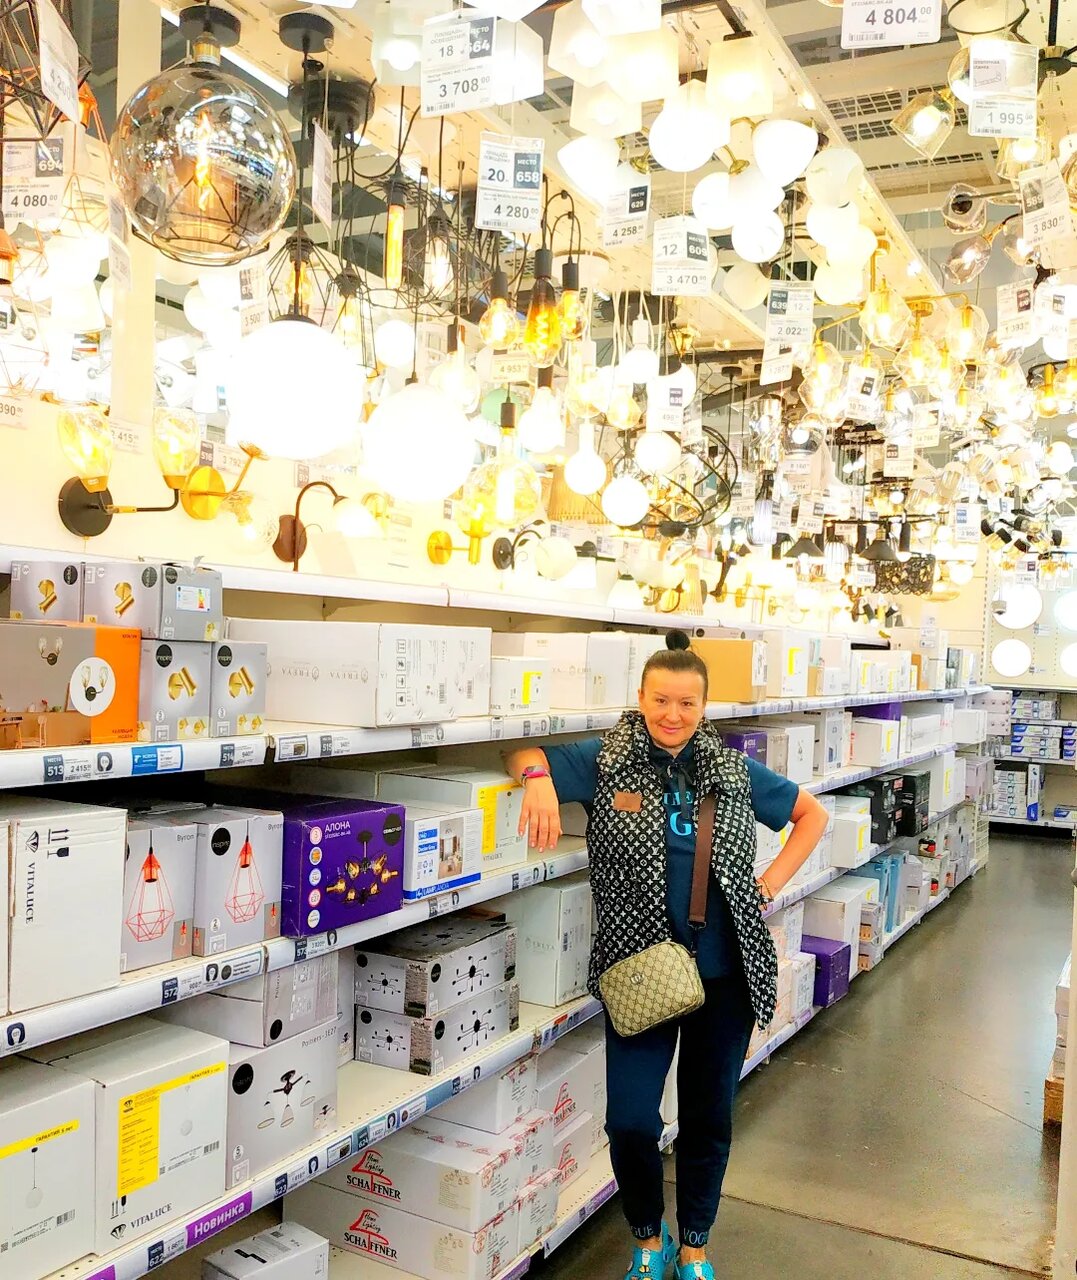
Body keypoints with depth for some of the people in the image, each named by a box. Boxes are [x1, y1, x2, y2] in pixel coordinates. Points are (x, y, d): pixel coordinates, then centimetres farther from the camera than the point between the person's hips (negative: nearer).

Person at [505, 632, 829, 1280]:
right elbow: (525, 757, -2)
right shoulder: (607, 760, -4)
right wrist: (539, 778, -25)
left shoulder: (735, 771, 1)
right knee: (631, 1122, -4)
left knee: (710, 1118, 15)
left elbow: (812, 813, 13)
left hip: (724, 973, 2)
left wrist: (775, 878, 0)